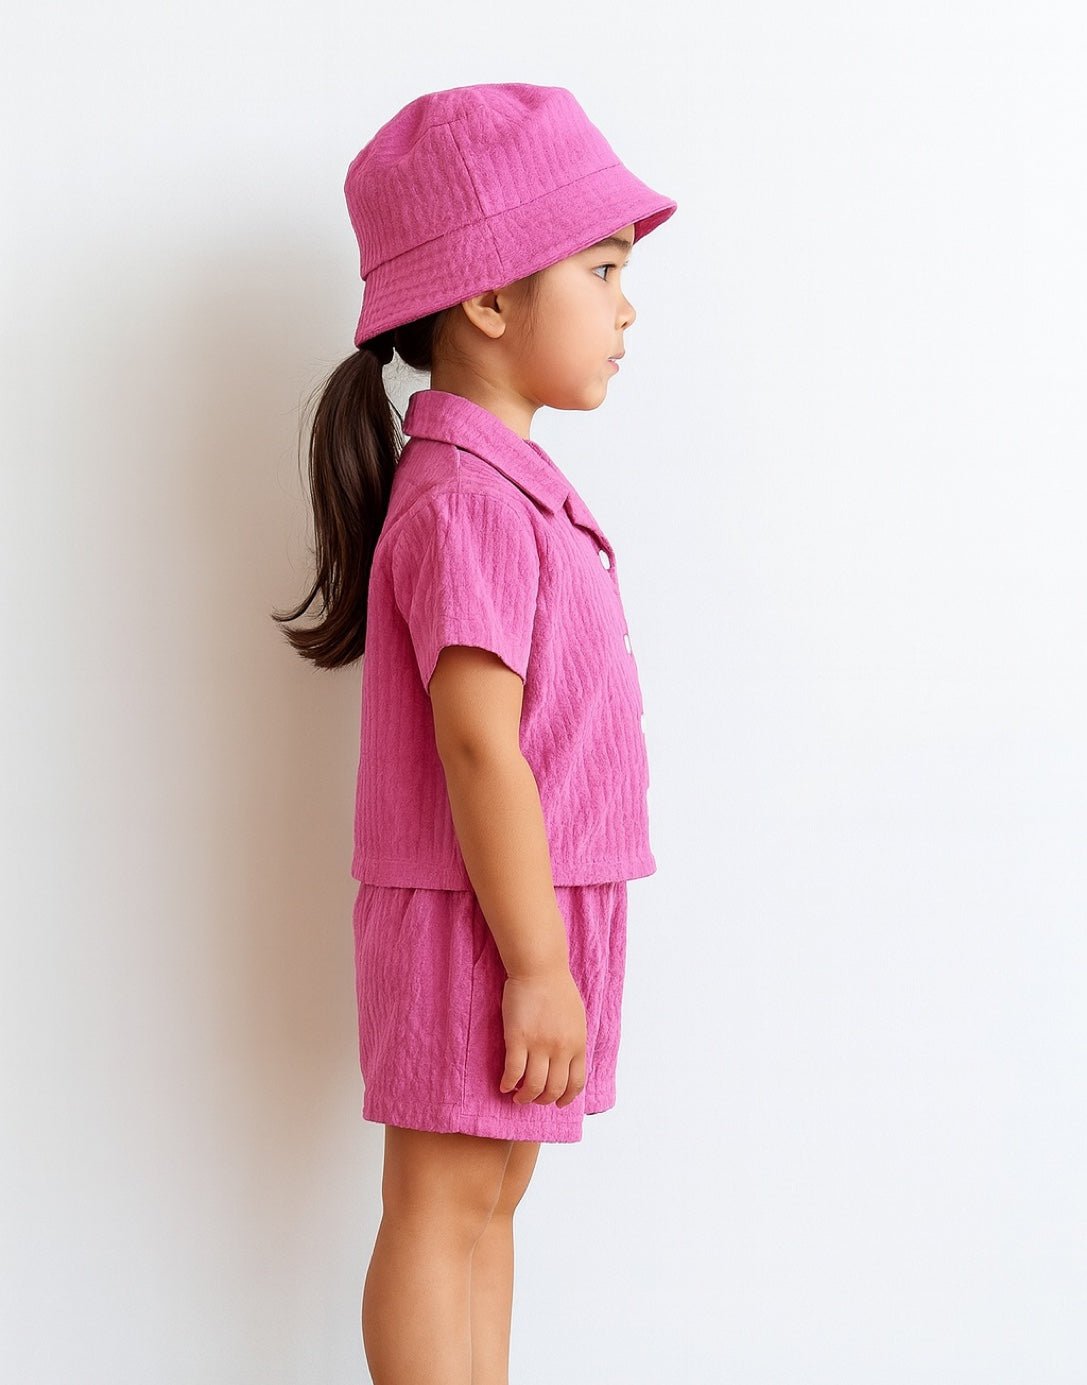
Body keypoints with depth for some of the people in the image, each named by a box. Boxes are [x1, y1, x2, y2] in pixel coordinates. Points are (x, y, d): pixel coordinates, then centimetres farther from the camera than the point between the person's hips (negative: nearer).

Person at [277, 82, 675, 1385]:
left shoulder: (503, 480, 12)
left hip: (533, 915, 10)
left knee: (488, 1198, 16)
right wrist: (537, 964, -21)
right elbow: (477, 745, -24)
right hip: (483, 925, -10)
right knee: (442, 1207, 1)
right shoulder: (467, 498, -20)